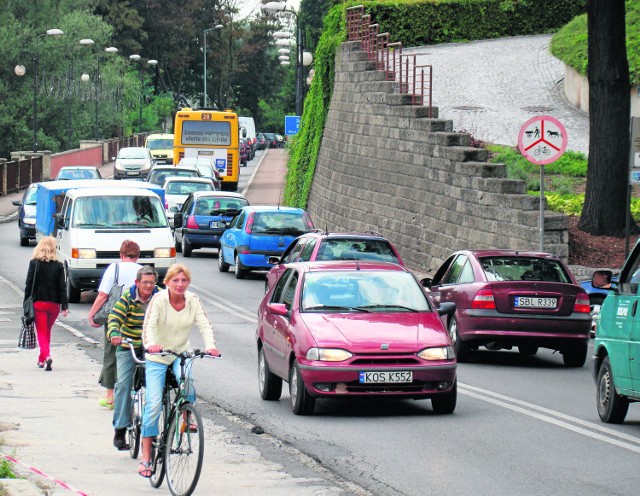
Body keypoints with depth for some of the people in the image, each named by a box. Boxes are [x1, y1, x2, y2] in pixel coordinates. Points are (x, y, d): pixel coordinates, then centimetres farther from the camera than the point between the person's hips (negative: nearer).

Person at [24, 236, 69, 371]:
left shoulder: (34, 263, -5)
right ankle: (42, 359, 28)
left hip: (38, 303, -2)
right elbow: (62, 287, -3)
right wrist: (65, 306, -2)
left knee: (42, 332, -1)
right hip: (54, 304, 2)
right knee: (47, 331, 19)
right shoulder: (58, 266, -2)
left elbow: (29, 284, -6)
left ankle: (46, 356, -23)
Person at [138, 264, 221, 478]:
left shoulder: (194, 301, -6)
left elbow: (205, 325, -15)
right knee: (154, 404, -10)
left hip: (181, 354, 2)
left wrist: (210, 346, -35)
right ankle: (146, 458, -5)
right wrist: (150, 344, -47)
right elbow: (149, 325, -26)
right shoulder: (159, 299, -14)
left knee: (187, 380, -32)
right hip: (157, 356, -2)